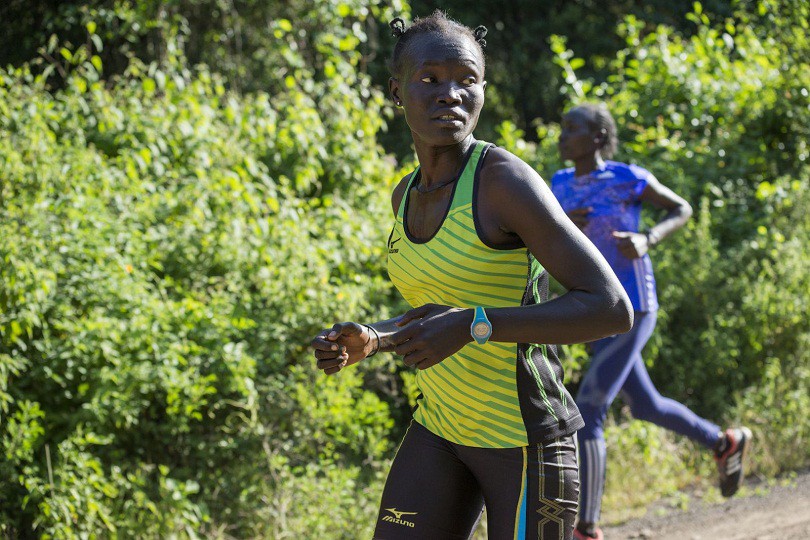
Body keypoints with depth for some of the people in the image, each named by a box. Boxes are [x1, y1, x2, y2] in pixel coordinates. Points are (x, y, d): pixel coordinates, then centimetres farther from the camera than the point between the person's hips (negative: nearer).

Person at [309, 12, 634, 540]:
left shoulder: (505, 180, -17)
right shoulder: (407, 197, 7)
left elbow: (613, 309, -23)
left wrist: (472, 326, -29)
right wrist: (371, 340, 3)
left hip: (525, 442, -7)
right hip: (440, 433, 7)